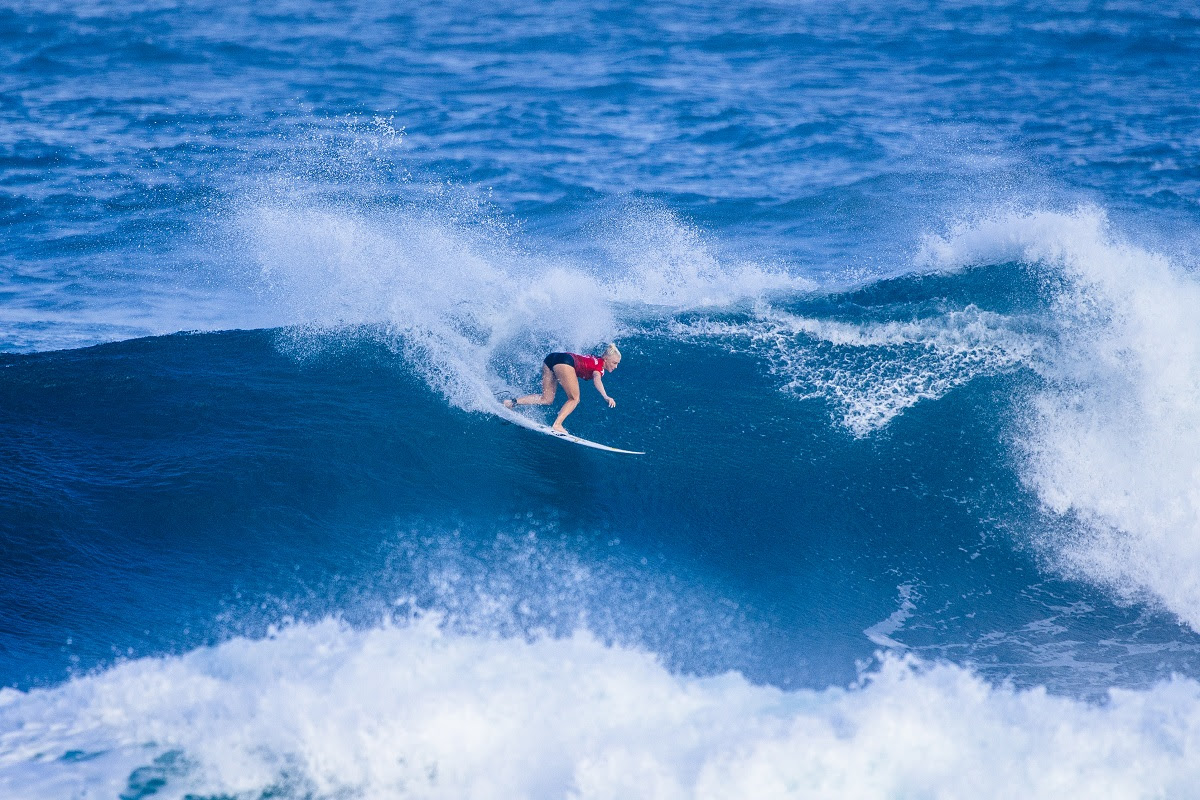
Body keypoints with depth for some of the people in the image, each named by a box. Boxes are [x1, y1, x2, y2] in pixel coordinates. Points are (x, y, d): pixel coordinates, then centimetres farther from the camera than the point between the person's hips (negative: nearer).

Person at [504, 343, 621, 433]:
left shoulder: (595, 360, 27)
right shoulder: (600, 366, 1)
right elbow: (597, 380, -21)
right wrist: (606, 397, -35)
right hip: (564, 360, -9)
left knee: (546, 399, 10)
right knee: (574, 399, -2)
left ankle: (513, 402, 1)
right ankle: (557, 425, -17)